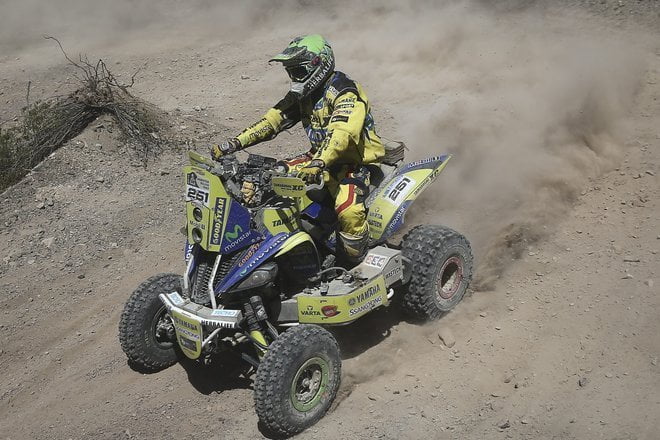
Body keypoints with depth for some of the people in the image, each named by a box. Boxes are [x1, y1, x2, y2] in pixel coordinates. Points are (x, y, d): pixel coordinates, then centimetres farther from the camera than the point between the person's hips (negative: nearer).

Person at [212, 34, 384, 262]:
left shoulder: (346, 94, -19)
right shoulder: (303, 94, 8)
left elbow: (342, 134, -35)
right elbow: (273, 120, 6)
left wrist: (318, 164, -52)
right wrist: (233, 144, -5)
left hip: (354, 161, -8)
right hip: (320, 156, 9)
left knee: (348, 210, -34)